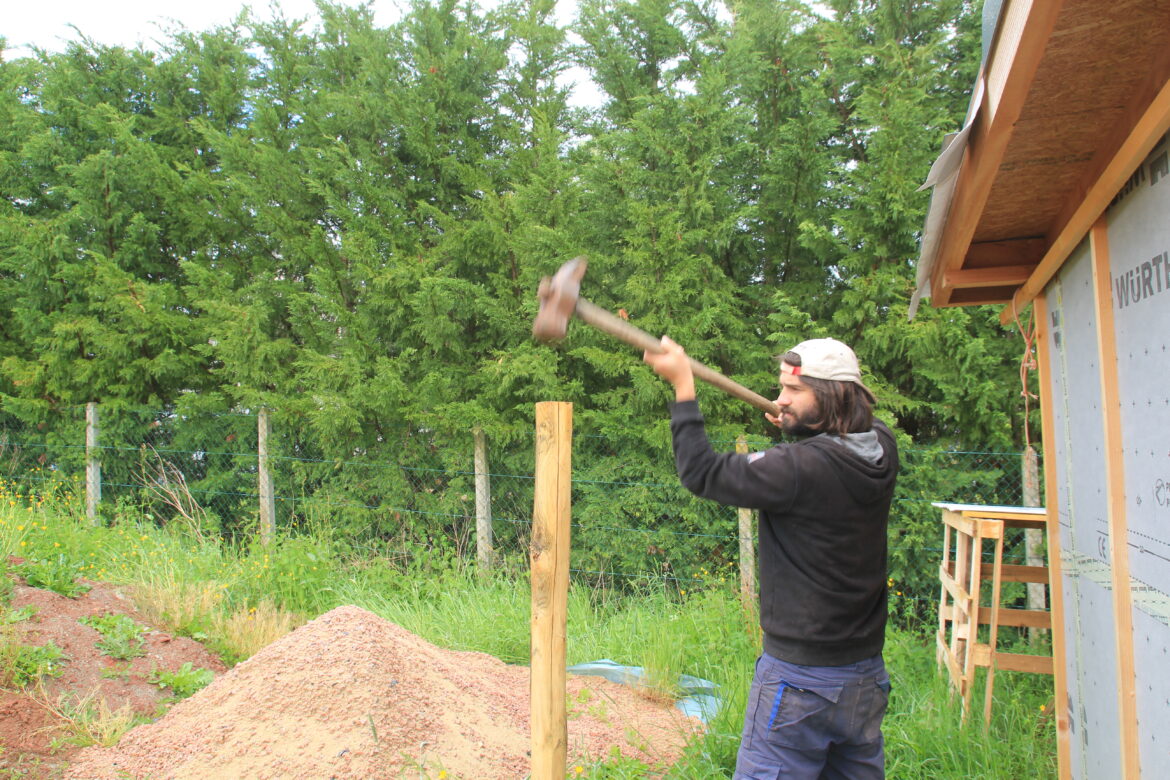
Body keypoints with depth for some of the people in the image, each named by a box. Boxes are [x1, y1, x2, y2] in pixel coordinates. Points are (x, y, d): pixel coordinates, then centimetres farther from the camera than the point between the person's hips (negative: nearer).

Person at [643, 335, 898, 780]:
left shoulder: (802, 468, -24)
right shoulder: (880, 450, -2)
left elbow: (702, 473, -18)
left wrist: (682, 384, -14)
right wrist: (800, 429, 12)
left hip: (801, 679, -8)